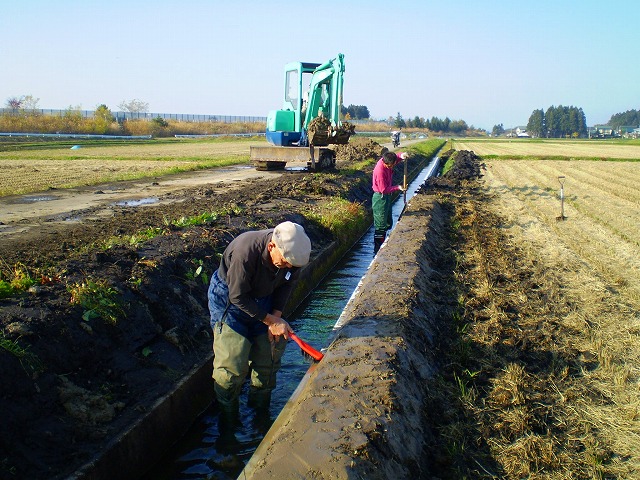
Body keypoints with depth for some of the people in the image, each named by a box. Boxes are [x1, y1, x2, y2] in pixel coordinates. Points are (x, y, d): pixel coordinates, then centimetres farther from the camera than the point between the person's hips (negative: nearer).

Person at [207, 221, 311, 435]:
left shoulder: (294, 253, -22)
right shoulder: (245, 252, -38)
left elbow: (287, 284, -2)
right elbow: (238, 297, -26)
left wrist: (277, 315, -12)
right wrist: (271, 320, -23)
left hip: (263, 299, 5)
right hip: (229, 299, -5)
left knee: (269, 357, 6)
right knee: (232, 363, -9)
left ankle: (261, 414, 28)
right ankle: (228, 423, 12)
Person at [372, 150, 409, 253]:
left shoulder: (386, 161, -6)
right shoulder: (380, 171, -29)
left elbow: (395, 157, 14)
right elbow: (384, 190, -25)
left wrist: (401, 156, -9)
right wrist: (397, 188, -21)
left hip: (386, 197, 10)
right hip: (380, 199, -10)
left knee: (388, 223, 20)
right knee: (381, 226, -2)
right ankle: (377, 252, 6)